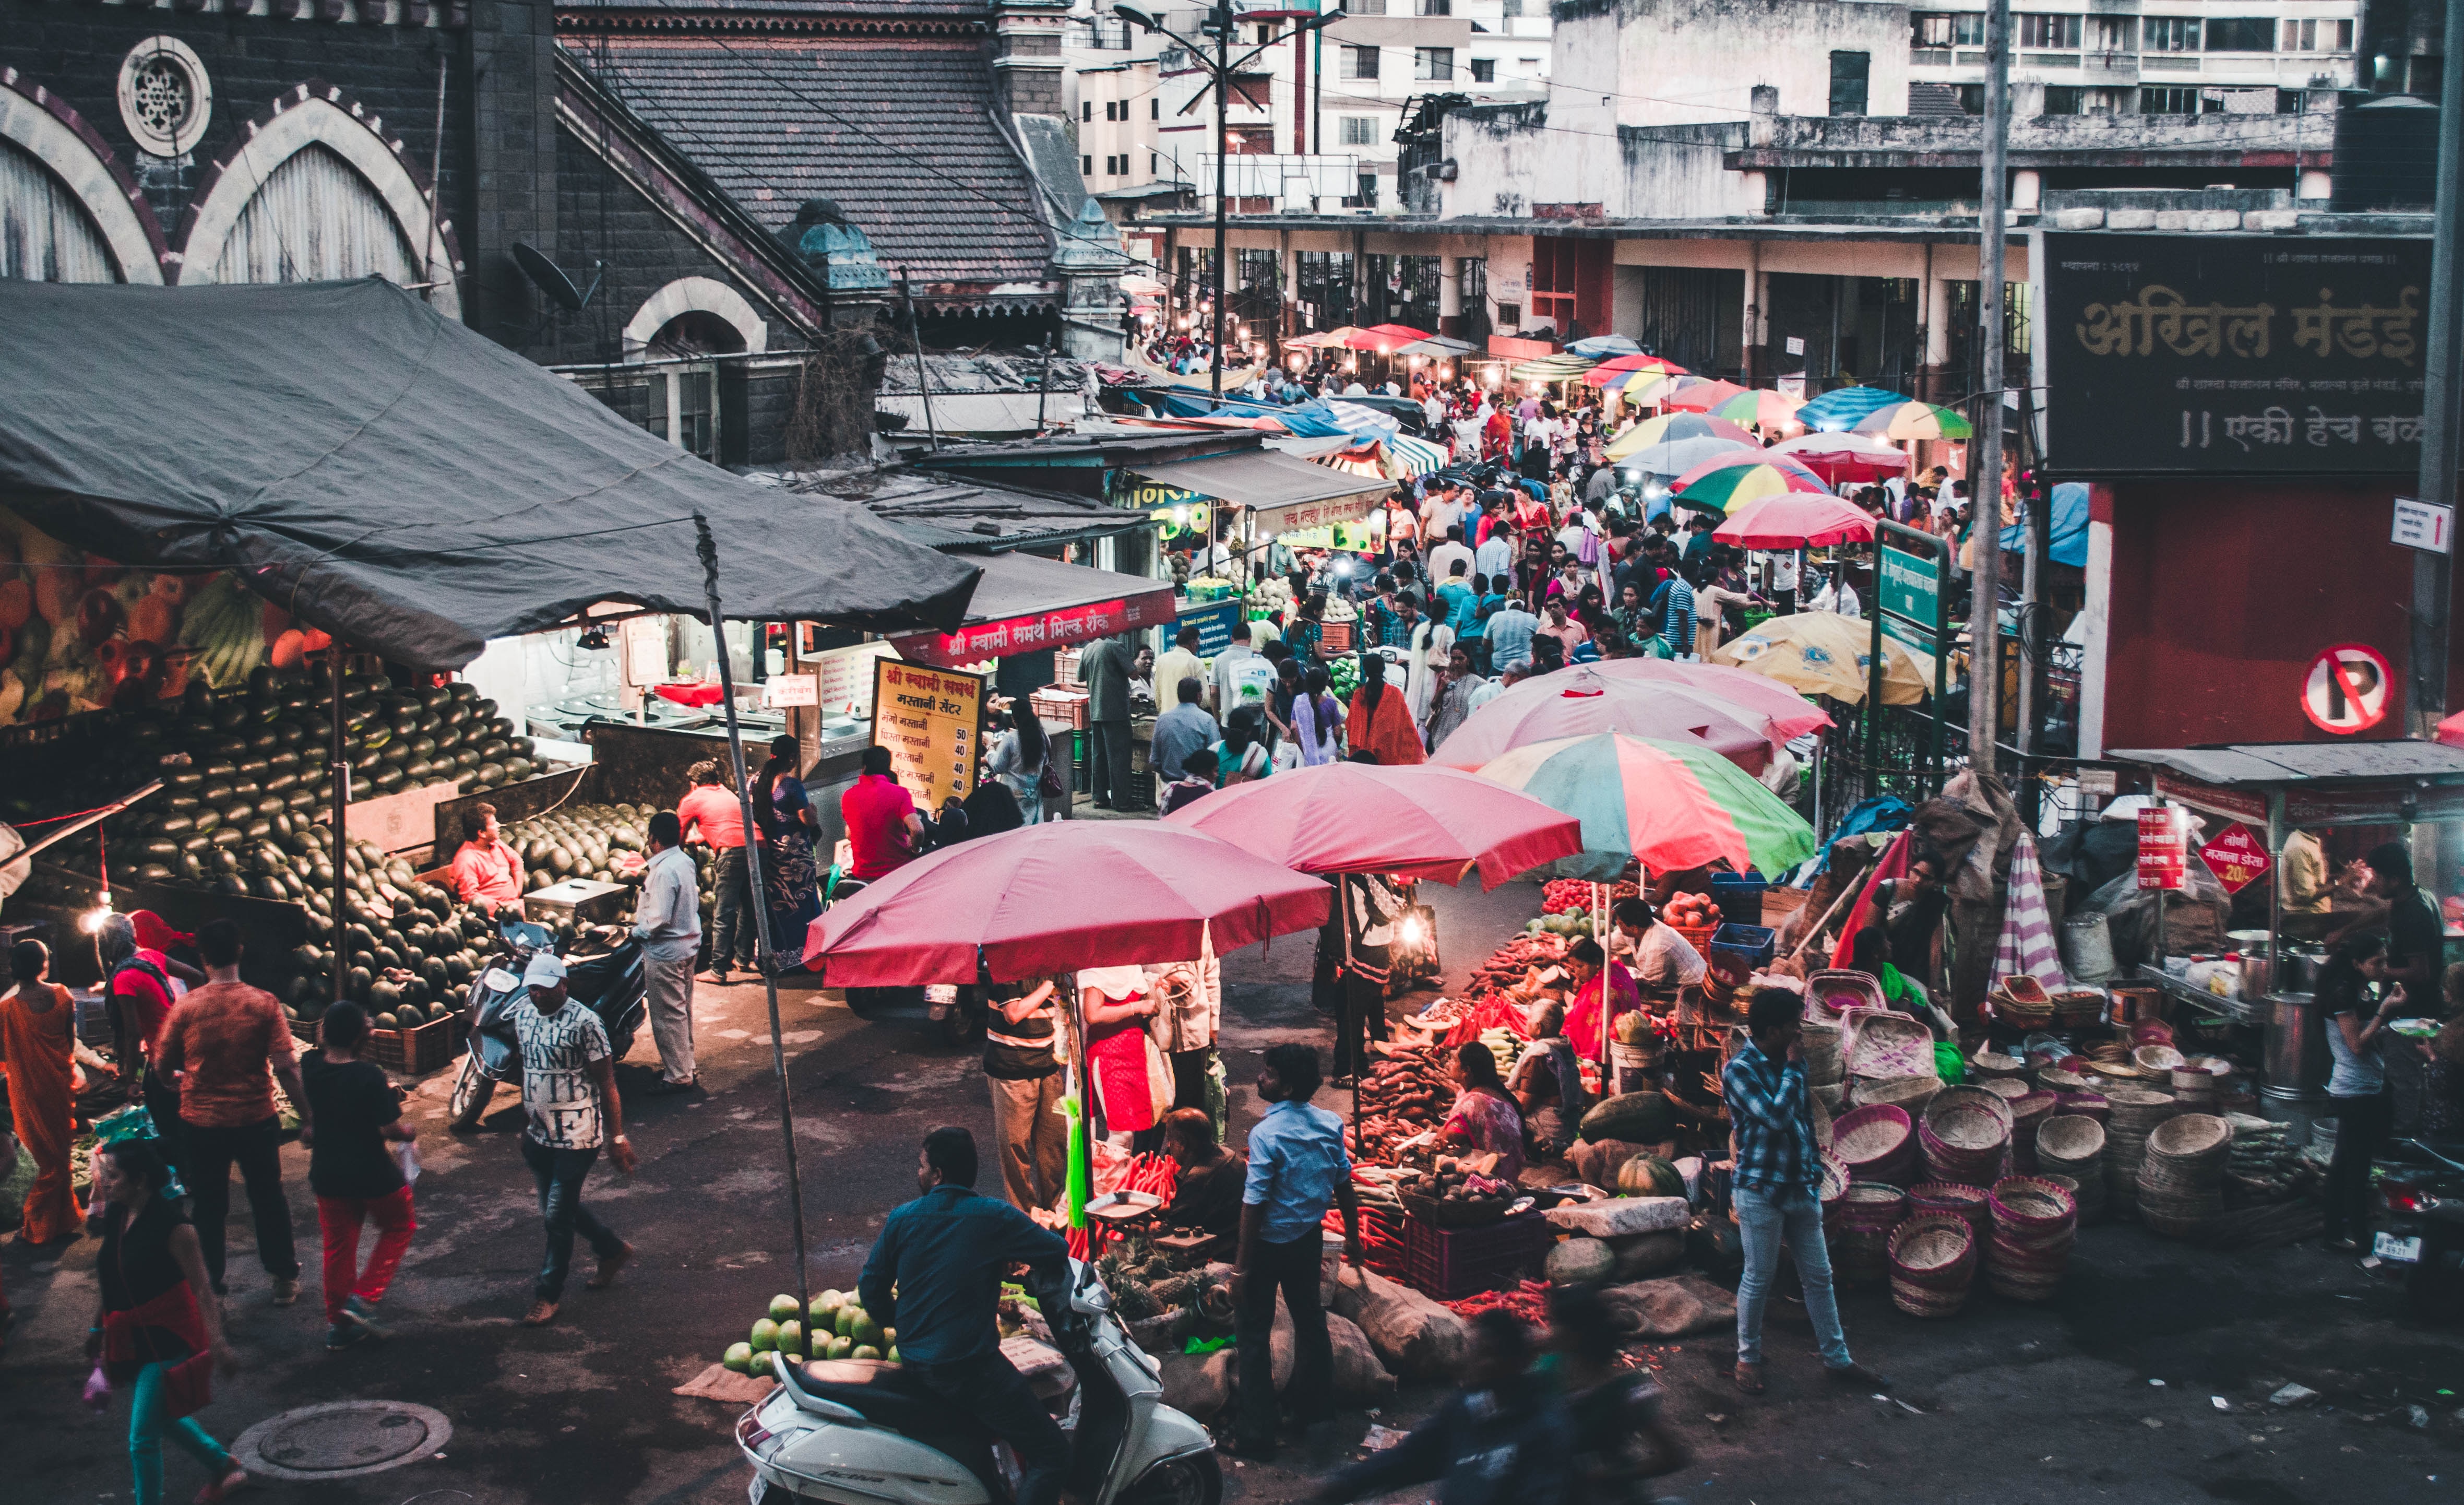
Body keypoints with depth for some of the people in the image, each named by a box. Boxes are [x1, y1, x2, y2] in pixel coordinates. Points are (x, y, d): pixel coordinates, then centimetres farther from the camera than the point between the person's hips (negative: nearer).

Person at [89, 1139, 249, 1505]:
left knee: (143, 1437, -4)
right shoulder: (116, 1215, -2)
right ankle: (223, 1468, 44)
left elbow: (202, 1288, -22)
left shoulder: (172, 1226, -23)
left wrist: (217, 1342, -26)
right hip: (131, 1338, 8)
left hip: (166, 1338, -8)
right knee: (163, 1416, 23)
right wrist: (98, 1326, 20)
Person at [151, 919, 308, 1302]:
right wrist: (307, 1117, -9)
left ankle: (208, 1281, 23)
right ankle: (284, 1278, 24)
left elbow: (163, 1066, 1)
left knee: (209, 1205, 15)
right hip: (256, 1121, 0)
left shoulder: (187, 1007, -9)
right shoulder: (263, 1004, -11)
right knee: (268, 1200, 16)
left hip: (201, 1124, 0)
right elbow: (286, 1068, -15)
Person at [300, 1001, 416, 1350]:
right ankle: (364, 1298, 6)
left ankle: (338, 1324, 24)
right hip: (373, 1173, -5)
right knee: (398, 1228, 19)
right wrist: (409, 1133, -3)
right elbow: (389, 1129, -21)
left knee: (338, 1245, 17)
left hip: (327, 1174, 5)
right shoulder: (370, 1076, -23)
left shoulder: (311, 1066, -8)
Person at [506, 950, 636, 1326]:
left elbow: (606, 1084, -13)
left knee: (558, 1215, -3)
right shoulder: (521, 1015, 3)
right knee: (555, 1209, 17)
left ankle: (548, 1294, 12)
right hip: (539, 1135, 7)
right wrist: (524, 1126, 19)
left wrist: (617, 1138, -12)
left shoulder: (584, 1023, -17)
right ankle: (612, 1249, 39)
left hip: (577, 1136, -7)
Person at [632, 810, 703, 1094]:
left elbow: (658, 920, -27)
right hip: (688, 944, 10)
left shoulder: (664, 871, -24)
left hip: (665, 951, -10)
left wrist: (637, 931, -9)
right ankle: (685, 1066, 30)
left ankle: (678, 1077, 4)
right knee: (683, 1011, 19)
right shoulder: (685, 862, 4)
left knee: (668, 1016, -1)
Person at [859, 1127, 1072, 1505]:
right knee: (1051, 1456, -2)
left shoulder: (901, 1218, 0)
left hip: (914, 1365, 6)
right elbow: (1057, 1251, -6)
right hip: (971, 1367, -6)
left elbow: (871, 1287, 6)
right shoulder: (994, 1218, -11)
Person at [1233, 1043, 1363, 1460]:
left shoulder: (1267, 1134, -23)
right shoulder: (1329, 1124, -4)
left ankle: (1256, 1433, 6)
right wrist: (1352, 1237, 18)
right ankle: (1314, 1402, 42)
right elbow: (1344, 1187, 5)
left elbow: (1255, 1203, -21)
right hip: (1310, 1237, 7)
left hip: (1269, 1242, -6)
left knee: (1253, 1331, 4)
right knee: (1309, 1317, 24)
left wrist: (1242, 1265, -16)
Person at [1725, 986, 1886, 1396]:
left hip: (1801, 1189, 7)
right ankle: (1748, 1358, 18)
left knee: (1819, 1277, 10)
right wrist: (1793, 1068, -16)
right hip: (1761, 1190, -7)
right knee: (1758, 1279, 3)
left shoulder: (1791, 1060, 8)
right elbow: (1777, 1116, -27)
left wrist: (1815, 1168, 14)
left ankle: (1837, 1359, 18)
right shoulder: (1740, 1069, -15)